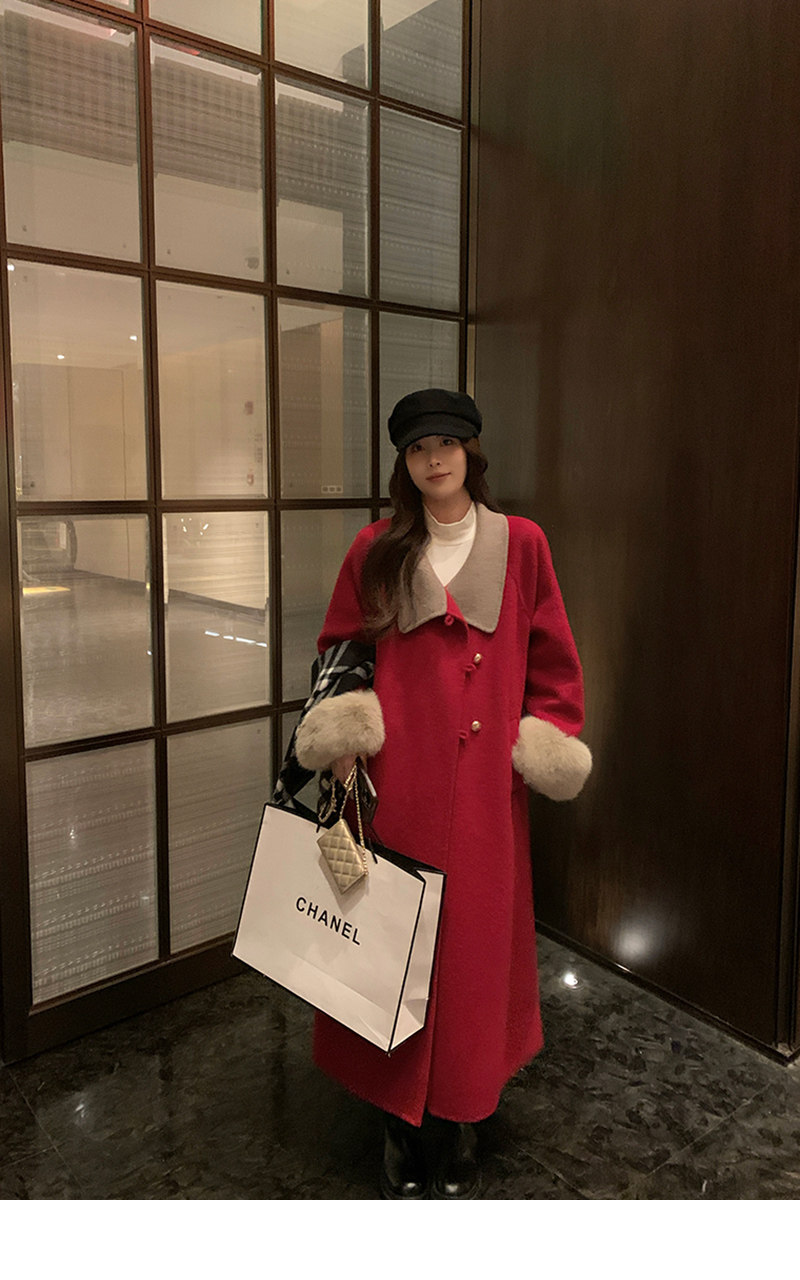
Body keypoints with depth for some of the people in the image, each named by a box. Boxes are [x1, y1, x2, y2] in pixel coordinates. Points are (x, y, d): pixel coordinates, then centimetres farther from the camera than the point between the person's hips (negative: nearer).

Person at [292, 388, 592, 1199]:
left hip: (483, 785, 0)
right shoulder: (376, 552, 5)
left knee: (474, 941, 8)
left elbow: (551, 660, 7)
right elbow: (340, 652, 7)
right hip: (395, 780, 0)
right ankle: (402, 1124, 27)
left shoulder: (520, 544, 4)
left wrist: (547, 735, -3)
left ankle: (459, 1121, 29)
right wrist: (342, 729, -7)